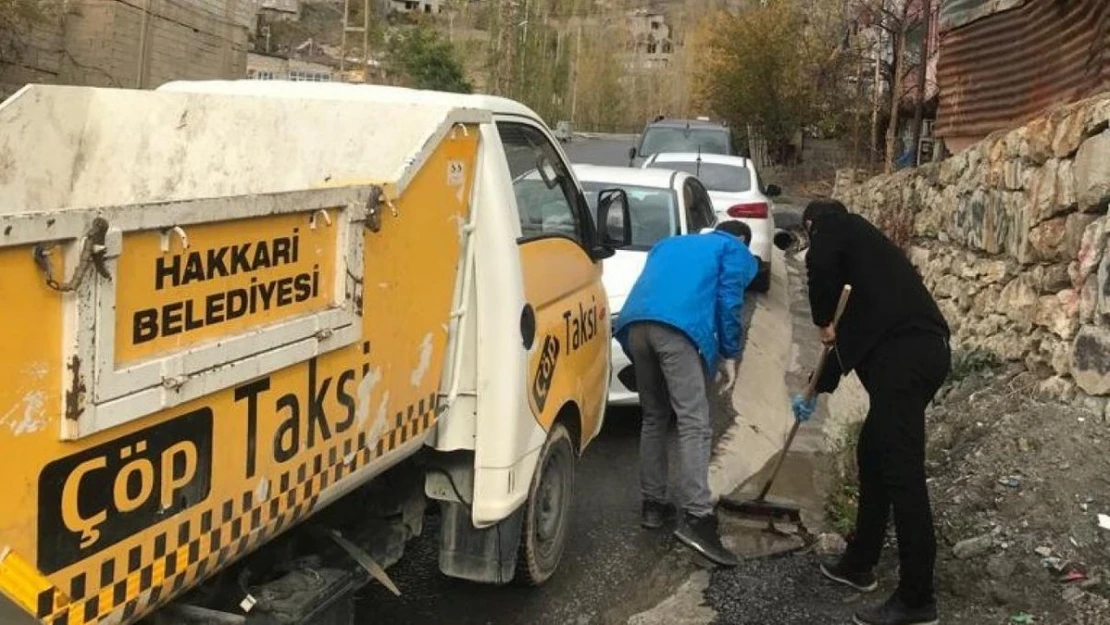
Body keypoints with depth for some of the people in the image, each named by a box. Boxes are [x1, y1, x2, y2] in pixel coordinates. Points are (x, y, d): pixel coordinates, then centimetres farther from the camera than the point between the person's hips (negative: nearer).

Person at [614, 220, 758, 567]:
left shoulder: (670, 244, 40)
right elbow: (728, 301, 7)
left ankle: (652, 504, 22)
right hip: (678, 327, -6)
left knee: (654, 418, 19)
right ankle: (697, 519, -20)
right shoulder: (735, 251, 23)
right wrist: (731, 348, 19)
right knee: (694, 424, -10)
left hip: (635, 324, 6)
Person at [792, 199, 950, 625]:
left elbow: (820, 265, -16)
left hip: (903, 354, -10)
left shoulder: (832, 223, 8)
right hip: (916, 350, 10)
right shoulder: (860, 243, 32)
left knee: (902, 470, -7)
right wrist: (816, 392, 40)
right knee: (872, 456, 18)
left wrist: (823, 322, 1)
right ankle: (859, 563, 30)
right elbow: (857, 329, 35)